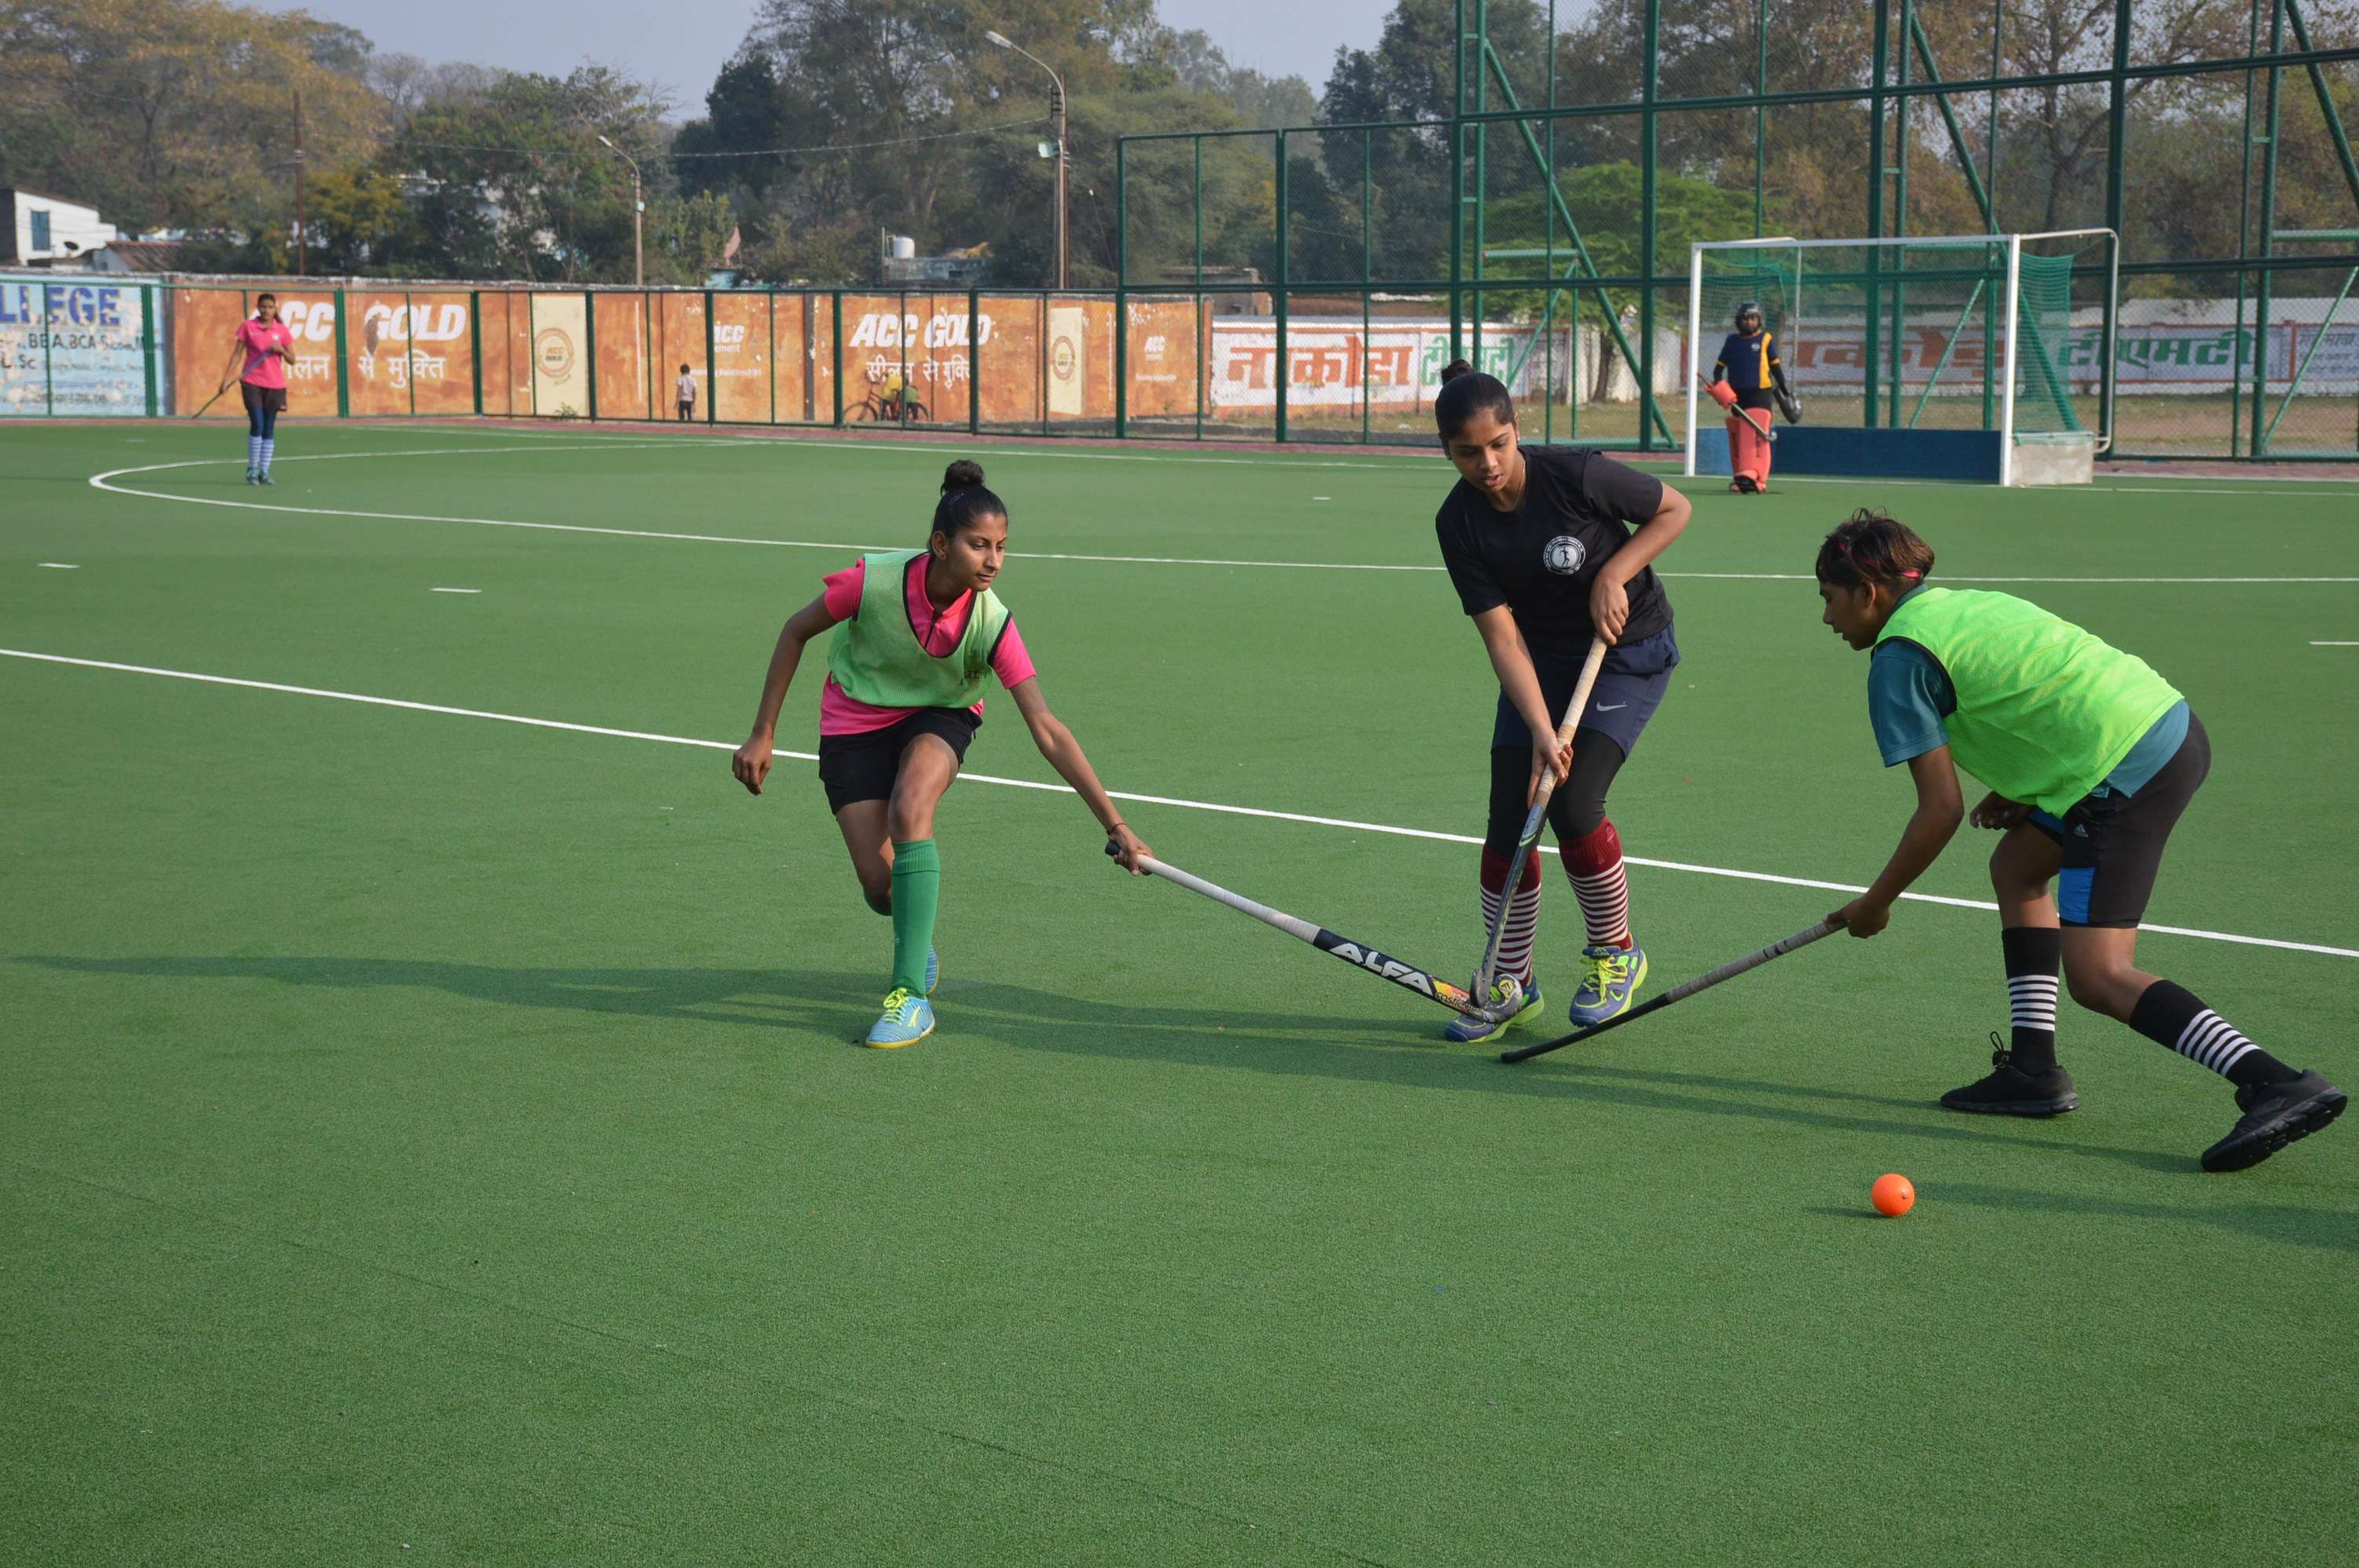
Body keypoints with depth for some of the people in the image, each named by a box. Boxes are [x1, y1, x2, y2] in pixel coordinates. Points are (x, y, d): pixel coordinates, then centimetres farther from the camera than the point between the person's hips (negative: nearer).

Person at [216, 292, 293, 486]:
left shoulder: (282, 330, 4)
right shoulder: (247, 326, 0)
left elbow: (292, 359, 7)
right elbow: (237, 354, 2)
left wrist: (281, 349, -13)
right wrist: (226, 379, -4)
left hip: (275, 385, 2)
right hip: (252, 383, -2)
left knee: (269, 429, 4)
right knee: (257, 425, -12)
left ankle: (264, 471, 11)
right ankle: (252, 468, 2)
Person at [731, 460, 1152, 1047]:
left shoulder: (992, 624, -27)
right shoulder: (873, 580, -29)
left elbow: (1048, 731, -26)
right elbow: (796, 631, -10)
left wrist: (1116, 827, -30)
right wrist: (763, 734, -8)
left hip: (939, 718, 0)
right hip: (855, 721, 0)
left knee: (910, 809, -33)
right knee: (880, 887, -9)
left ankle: (911, 997, -25)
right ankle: (916, 939, 32)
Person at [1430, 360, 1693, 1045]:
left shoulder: (1577, 474, -23)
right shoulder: (1459, 523, -15)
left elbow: (1674, 508, -7)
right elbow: (1502, 635, -16)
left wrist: (1614, 575, -20)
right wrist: (1541, 730, -25)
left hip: (1630, 648, -4)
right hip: (1541, 660, 4)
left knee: (1573, 804, -18)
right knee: (1508, 821, -5)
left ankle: (1616, 953, 6)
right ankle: (1510, 981, 13)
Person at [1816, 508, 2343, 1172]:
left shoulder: (1899, 658, -3)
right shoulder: (1964, 602, 23)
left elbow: (1941, 812, -5)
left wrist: (1875, 904, 8)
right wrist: (2019, 791, 19)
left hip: (2127, 772, -10)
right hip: (2172, 722, 10)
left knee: (2099, 978, -10)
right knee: (2016, 866, 24)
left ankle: (2279, 1086, -23)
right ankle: (2032, 1069, 22)